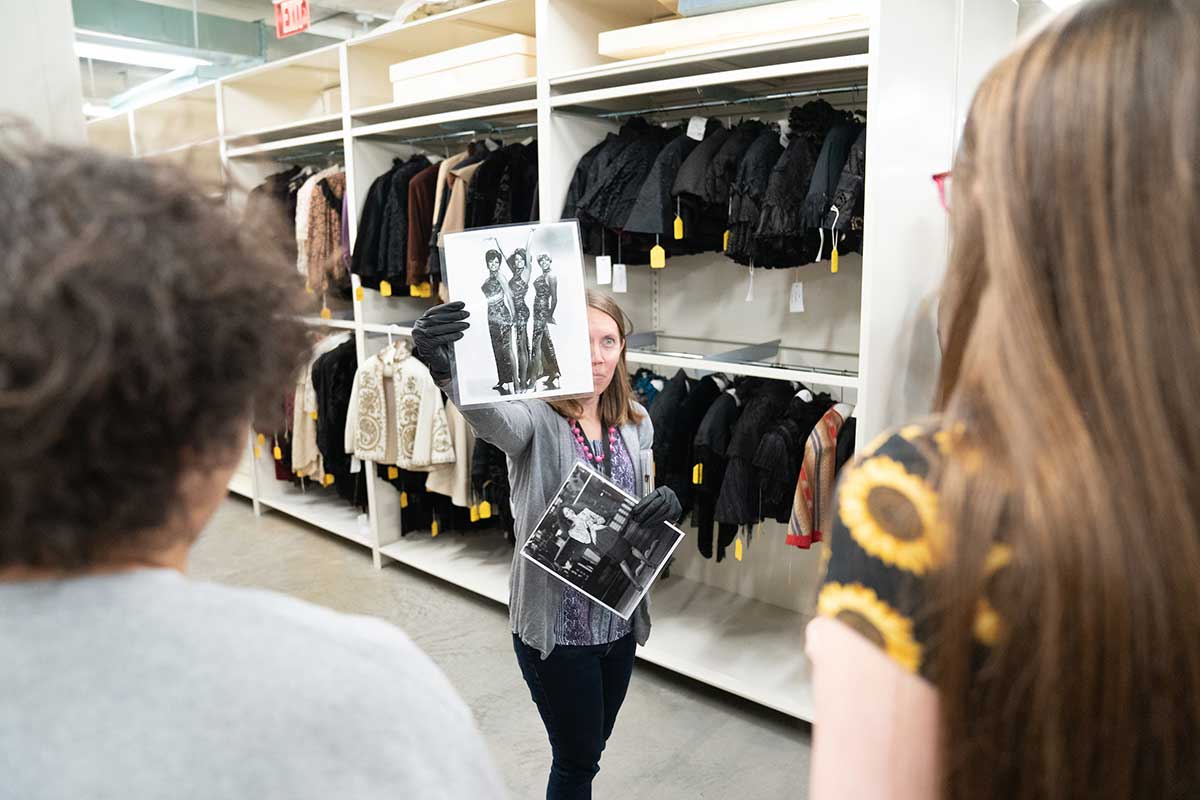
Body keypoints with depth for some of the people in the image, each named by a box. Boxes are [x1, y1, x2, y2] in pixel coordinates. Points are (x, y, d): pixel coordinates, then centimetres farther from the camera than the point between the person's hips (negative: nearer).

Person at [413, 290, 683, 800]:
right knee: (578, 758, 10)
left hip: (620, 620, 6)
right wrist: (448, 371, -65)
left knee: (590, 749, 24)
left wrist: (666, 506, -15)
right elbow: (490, 415, -43)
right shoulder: (536, 417, -18)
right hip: (555, 623, -5)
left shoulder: (637, 424, 0)